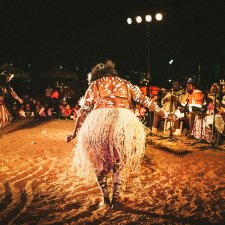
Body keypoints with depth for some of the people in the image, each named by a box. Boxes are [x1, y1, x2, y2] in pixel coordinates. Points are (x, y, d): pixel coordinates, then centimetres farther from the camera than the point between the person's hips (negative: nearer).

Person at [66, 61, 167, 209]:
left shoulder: (94, 84, 23)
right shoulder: (126, 84, 26)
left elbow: (83, 111, 21)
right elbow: (144, 100, 18)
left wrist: (75, 133, 29)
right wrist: (163, 113, 25)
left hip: (99, 121, -1)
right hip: (125, 122, 1)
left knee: (99, 162, 19)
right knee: (121, 163, 19)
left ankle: (105, 199, 21)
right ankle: (116, 199, 20)